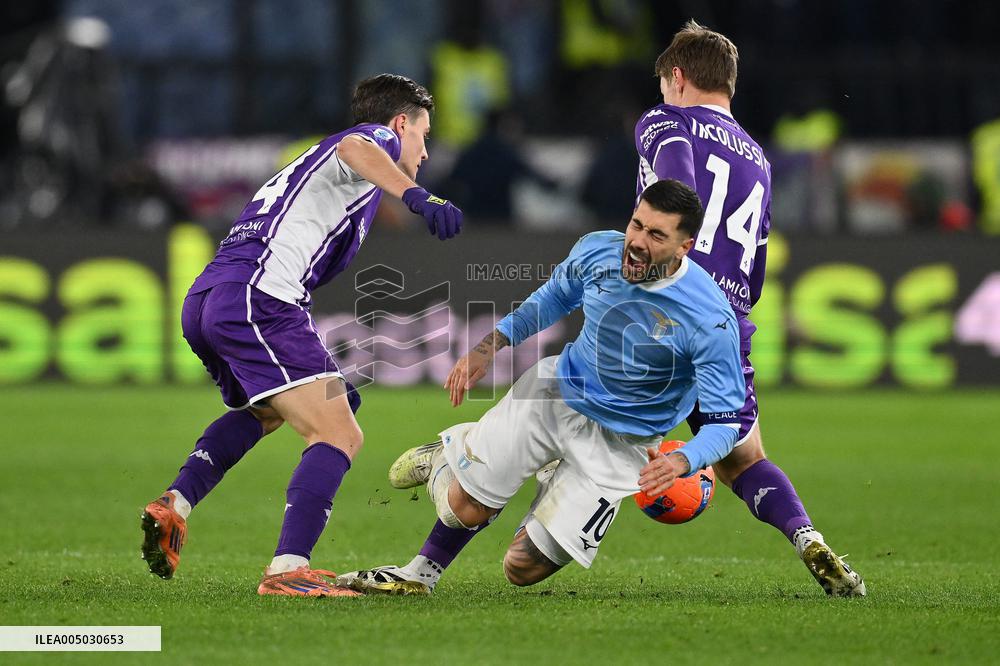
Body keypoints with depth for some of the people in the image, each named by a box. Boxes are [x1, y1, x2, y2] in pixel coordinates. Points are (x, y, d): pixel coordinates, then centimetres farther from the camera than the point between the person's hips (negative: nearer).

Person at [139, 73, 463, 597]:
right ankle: (288, 570, -26)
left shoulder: (315, 163, 37)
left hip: (203, 300, 9)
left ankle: (175, 505, 22)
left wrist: (325, 380, 35)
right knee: (339, 436, -12)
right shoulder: (377, 138, 10)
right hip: (255, 298, -9)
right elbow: (353, 149, -18)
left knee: (265, 412, 37)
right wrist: (416, 196, -35)